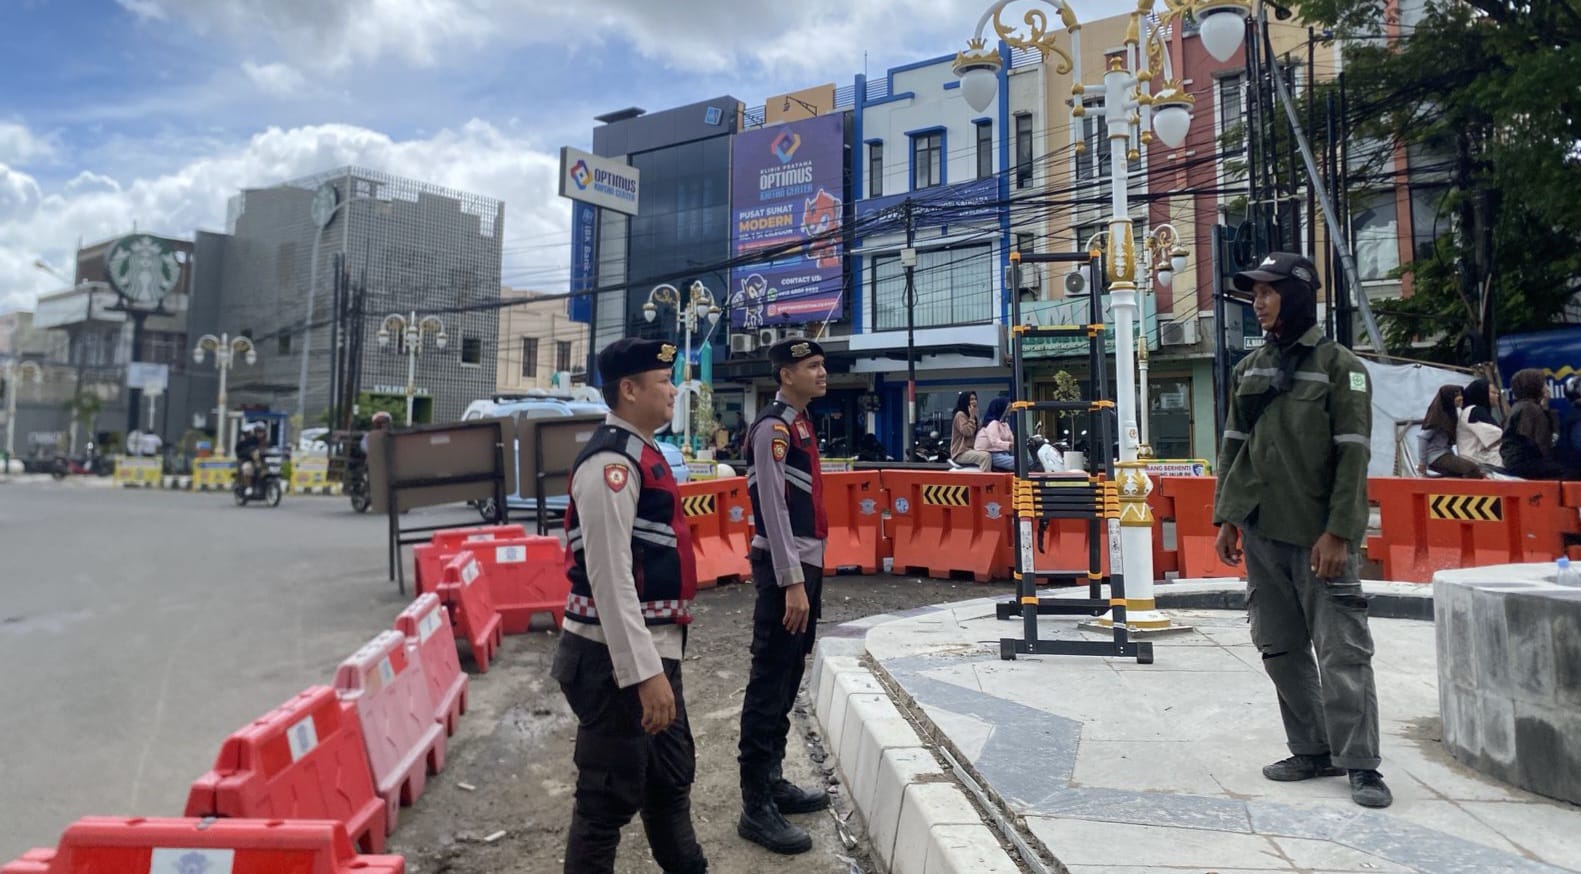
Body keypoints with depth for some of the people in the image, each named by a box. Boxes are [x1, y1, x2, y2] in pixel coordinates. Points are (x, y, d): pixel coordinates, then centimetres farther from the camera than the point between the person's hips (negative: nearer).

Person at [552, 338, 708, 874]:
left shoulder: (642, 453, 12)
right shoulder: (611, 461, -20)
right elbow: (610, 577, -25)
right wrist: (644, 672, -26)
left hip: (652, 649, 10)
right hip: (618, 659, -10)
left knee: (672, 777, 24)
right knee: (610, 797, 4)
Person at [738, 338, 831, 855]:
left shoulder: (801, 423, 15)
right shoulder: (773, 427, -14)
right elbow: (773, 509, -20)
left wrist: (808, 573, 19)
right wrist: (792, 582, -23)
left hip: (806, 562, 10)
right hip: (785, 568, -10)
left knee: (789, 679, 16)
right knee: (769, 683, -5)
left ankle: (773, 780, 28)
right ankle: (756, 807, 2)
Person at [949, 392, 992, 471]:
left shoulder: (968, 416, 19)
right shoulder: (960, 415, -8)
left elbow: (974, 434, 16)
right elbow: (967, 432, -20)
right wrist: (972, 417, -14)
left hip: (969, 450, 10)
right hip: (961, 452, -10)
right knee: (986, 456, -29)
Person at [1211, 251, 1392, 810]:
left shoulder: (1338, 365, -3)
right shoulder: (1251, 368, 12)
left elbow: (1353, 454, -8)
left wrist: (1338, 532, -15)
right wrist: (1226, 518, 8)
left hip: (1319, 534, -5)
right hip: (1261, 533, 6)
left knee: (1342, 650, -4)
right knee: (1281, 649, 9)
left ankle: (1360, 764, 5)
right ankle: (1314, 751, 21)